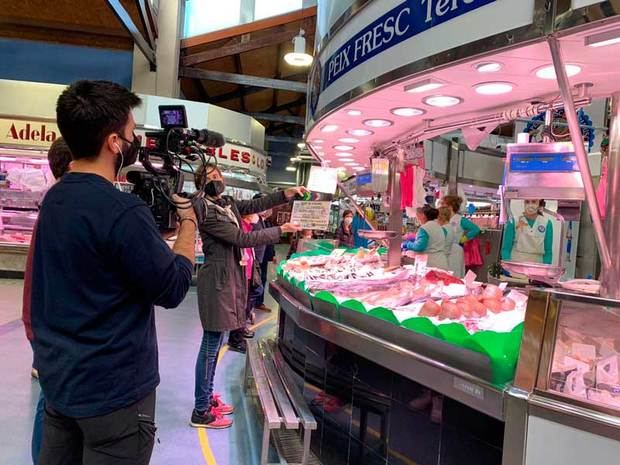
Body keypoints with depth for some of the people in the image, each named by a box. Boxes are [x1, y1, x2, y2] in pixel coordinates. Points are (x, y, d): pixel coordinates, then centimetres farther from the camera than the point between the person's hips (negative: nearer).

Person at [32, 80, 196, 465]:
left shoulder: (55, 198, 3)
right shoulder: (123, 210, -25)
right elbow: (173, 289, -17)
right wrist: (188, 221, -6)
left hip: (57, 376, 8)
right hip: (112, 389, -8)